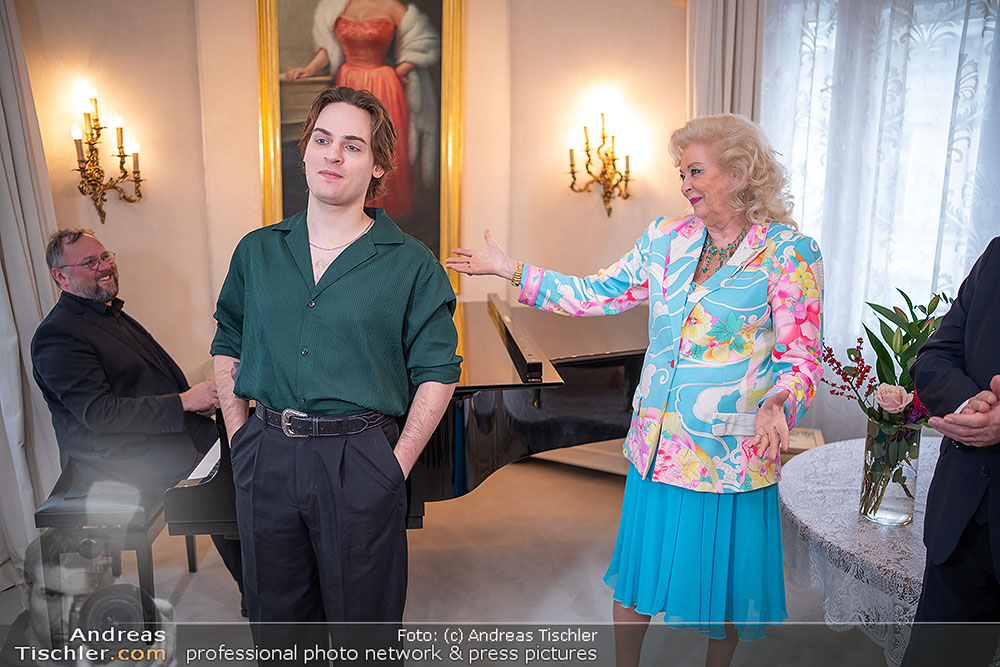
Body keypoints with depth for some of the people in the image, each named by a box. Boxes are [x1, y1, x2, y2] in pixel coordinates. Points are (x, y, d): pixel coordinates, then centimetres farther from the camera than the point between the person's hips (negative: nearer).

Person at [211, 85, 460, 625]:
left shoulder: (411, 264, -5)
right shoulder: (256, 251, 6)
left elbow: (437, 373, -4)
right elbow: (227, 347, 14)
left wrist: (397, 464, -10)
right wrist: (241, 438, 6)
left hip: (360, 464, -3)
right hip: (265, 457, 4)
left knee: (362, 615, 14)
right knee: (275, 611, 21)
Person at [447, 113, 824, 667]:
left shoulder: (788, 253, -8)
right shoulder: (668, 238, 4)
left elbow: (801, 356, -10)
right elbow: (598, 294, 6)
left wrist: (779, 402, -32)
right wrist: (510, 269, 3)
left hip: (732, 454, -3)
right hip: (656, 446, 4)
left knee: (723, 583, 15)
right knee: (636, 577, 16)